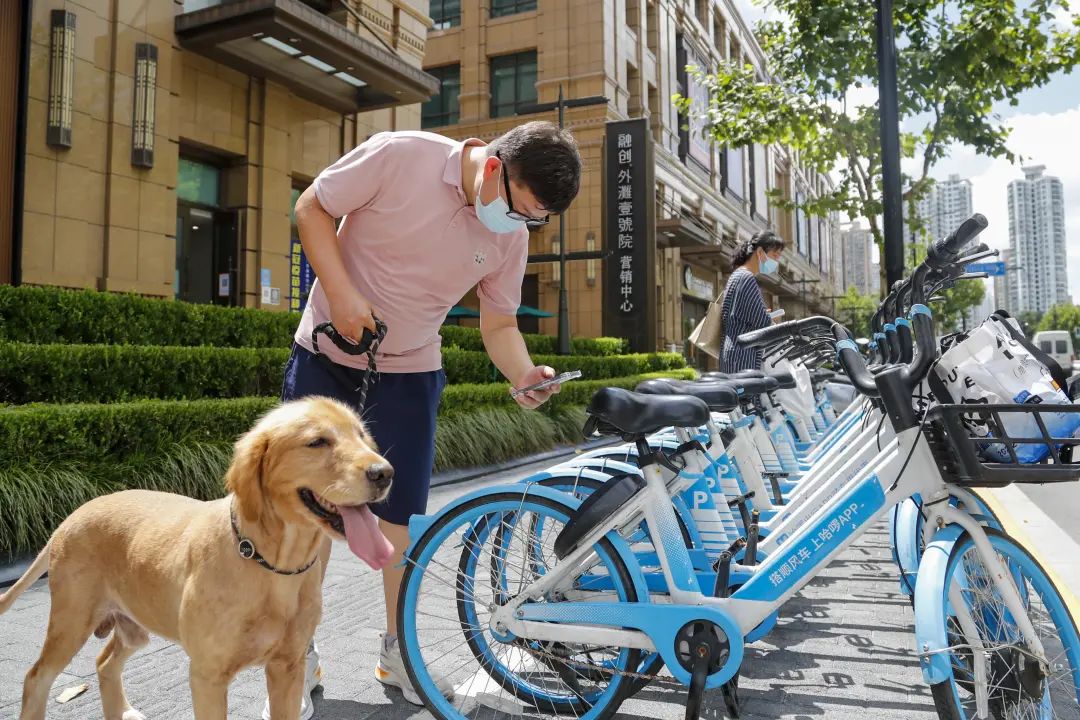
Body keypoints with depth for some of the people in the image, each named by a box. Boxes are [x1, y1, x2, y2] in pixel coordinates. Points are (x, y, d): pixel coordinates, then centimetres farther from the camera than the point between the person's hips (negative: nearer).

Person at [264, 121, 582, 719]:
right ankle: (299, 654, 21)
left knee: (402, 514, 4)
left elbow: (499, 323, 0)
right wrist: (341, 292, -23)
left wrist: (523, 373, -20)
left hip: (409, 373, 3)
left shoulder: (511, 237, -8)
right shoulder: (398, 155, -20)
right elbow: (311, 207, -11)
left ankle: (397, 652, 24)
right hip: (328, 355, -2)